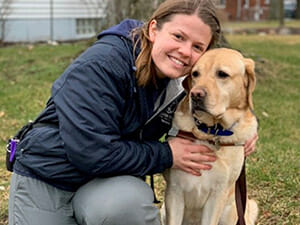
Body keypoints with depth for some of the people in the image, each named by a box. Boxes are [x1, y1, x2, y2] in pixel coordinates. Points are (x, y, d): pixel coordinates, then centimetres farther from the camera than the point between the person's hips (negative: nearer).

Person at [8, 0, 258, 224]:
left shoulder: (181, 84, -5)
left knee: (130, 202, -31)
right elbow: (91, 153, -30)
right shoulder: (102, 65, -24)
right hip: (45, 179, -4)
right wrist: (166, 155, -20)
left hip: (108, 182, 4)